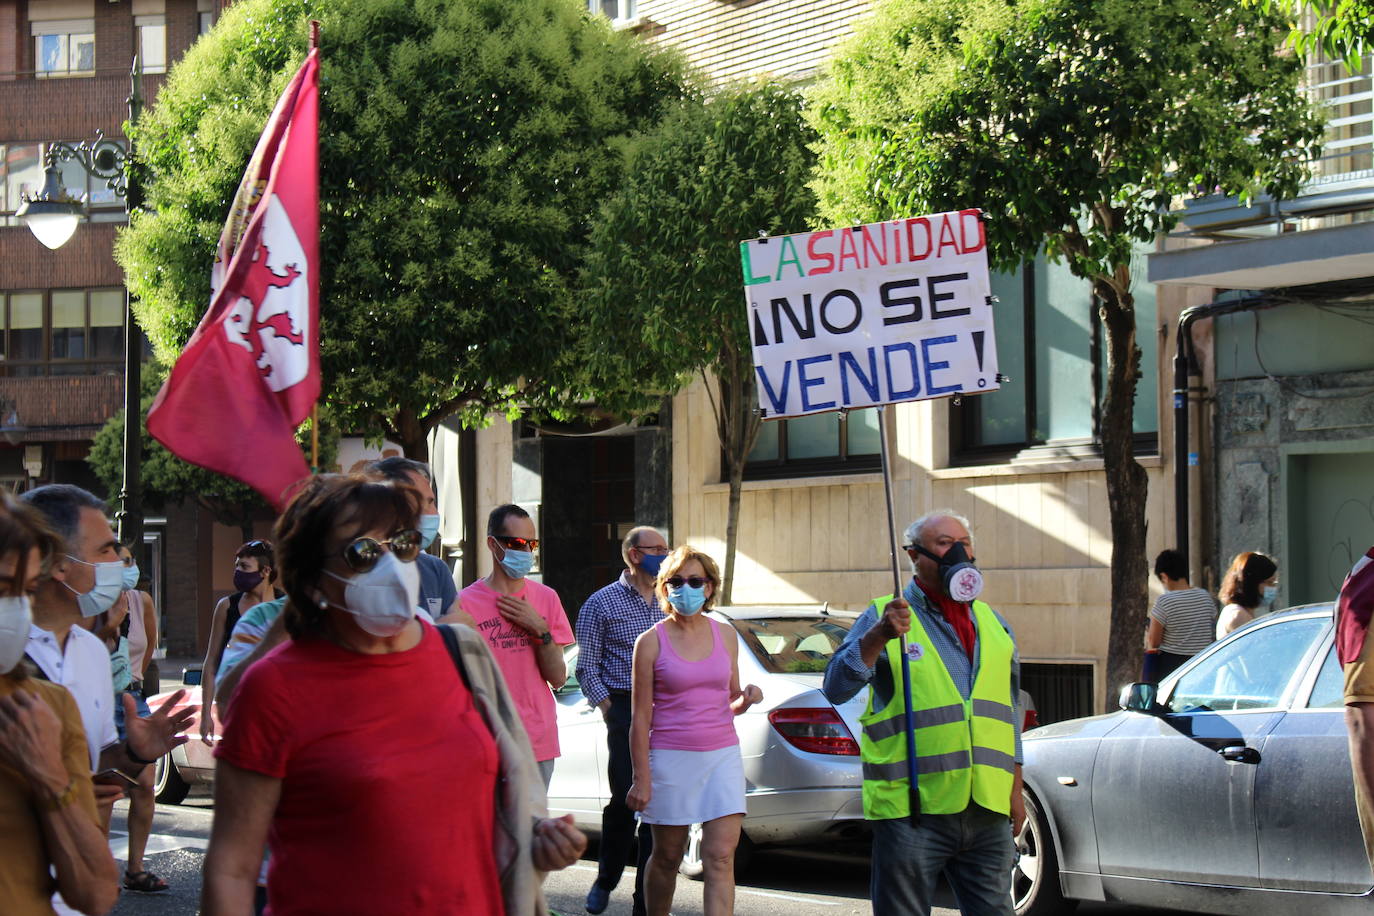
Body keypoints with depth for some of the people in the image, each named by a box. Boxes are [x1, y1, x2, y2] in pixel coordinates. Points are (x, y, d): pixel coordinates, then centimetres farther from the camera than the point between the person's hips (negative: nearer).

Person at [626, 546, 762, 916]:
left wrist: (746, 698, -5)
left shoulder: (726, 635, 8)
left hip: (722, 755, 2)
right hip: (671, 757, -2)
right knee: (667, 858, 9)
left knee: (720, 859, -8)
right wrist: (642, 779, -8)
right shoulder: (652, 642, -3)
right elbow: (641, 718, -3)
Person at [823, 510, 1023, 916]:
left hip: (987, 811, 5)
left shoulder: (992, 623, 18)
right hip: (913, 807, -5)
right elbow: (836, 688, -11)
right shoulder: (883, 617, 2)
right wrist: (878, 637, -25)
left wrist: (1015, 790, 18)